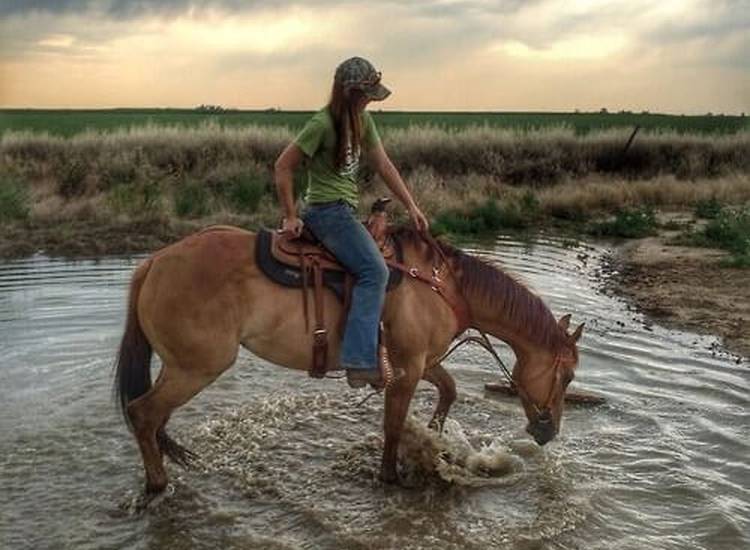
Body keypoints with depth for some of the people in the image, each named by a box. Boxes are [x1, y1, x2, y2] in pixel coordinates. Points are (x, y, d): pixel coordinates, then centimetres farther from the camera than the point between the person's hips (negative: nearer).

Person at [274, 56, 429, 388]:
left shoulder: (362, 120, 10)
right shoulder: (323, 124, -16)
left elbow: (383, 165, 12)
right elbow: (283, 167, -14)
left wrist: (411, 206, 8)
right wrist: (290, 217, -10)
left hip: (346, 211, 10)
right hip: (327, 210, -10)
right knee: (375, 270, -24)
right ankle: (359, 361, -27)